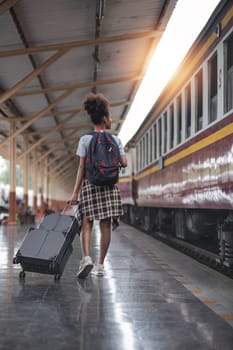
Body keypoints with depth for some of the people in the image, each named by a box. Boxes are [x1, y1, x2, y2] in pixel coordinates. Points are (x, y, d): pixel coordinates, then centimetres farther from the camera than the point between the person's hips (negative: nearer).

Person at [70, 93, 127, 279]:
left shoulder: (85, 140, 1)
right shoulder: (115, 140, 3)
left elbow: (82, 168, -2)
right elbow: (124, 163, -1)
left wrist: (76, 192, 0)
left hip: (90, 185, -1)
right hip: (109, 186, 1)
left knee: (87, 222, 1)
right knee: (106, 225, 4)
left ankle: (86, 258, -20)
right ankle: (100, 265, 9)